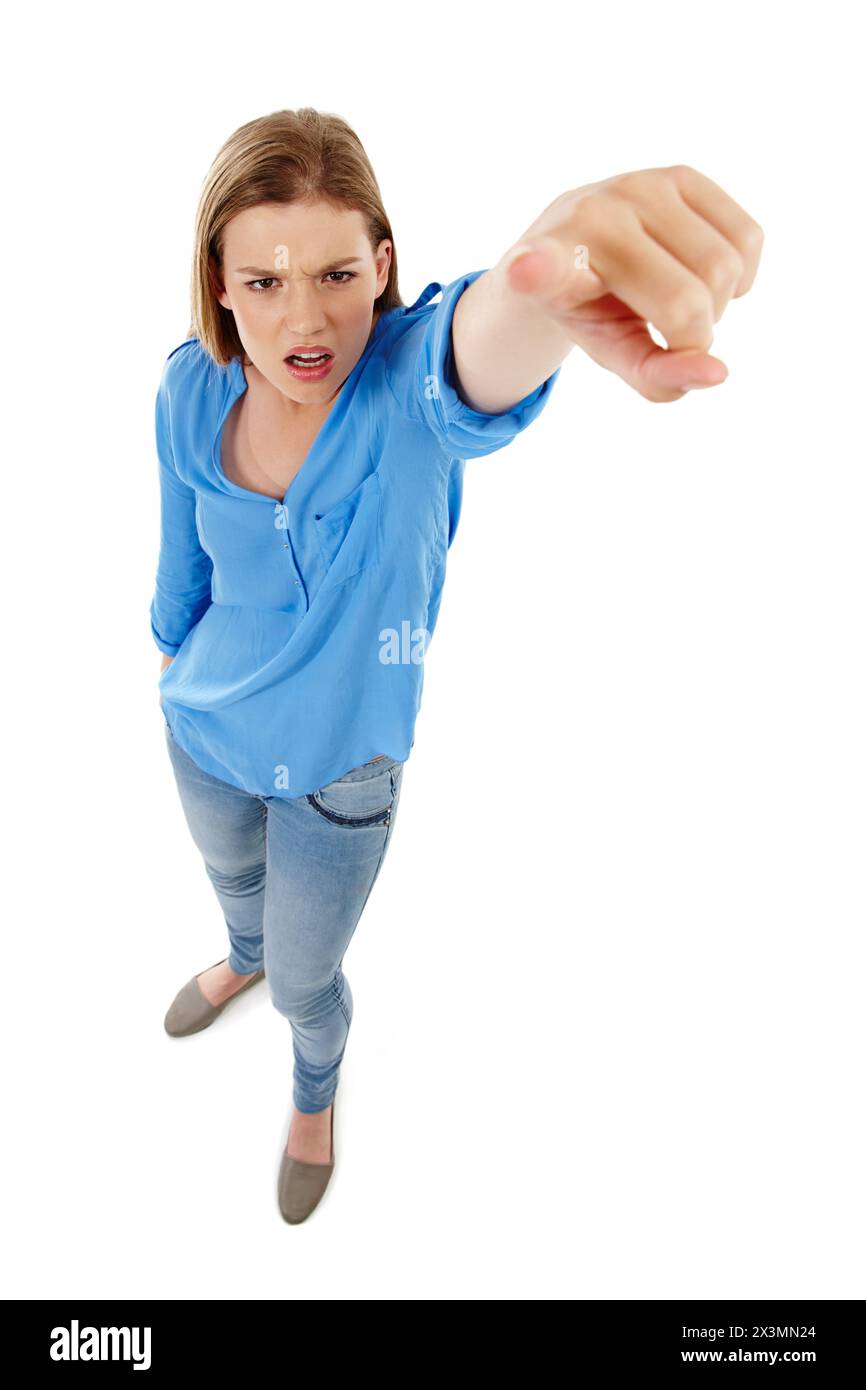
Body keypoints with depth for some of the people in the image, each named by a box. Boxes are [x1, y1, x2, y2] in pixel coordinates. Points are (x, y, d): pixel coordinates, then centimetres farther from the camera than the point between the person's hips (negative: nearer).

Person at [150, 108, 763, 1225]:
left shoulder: (409, 384, -31)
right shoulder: (191, 394, -17)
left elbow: (474, 359, -59)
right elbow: (183, 562, 1)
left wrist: (544, 273, -82)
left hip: (339, 761, -3)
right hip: (203, 732, 4)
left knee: (305, 979, 18)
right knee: (234, 880, 34)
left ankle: (316, 1092, 56)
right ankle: (243, 960, 72)